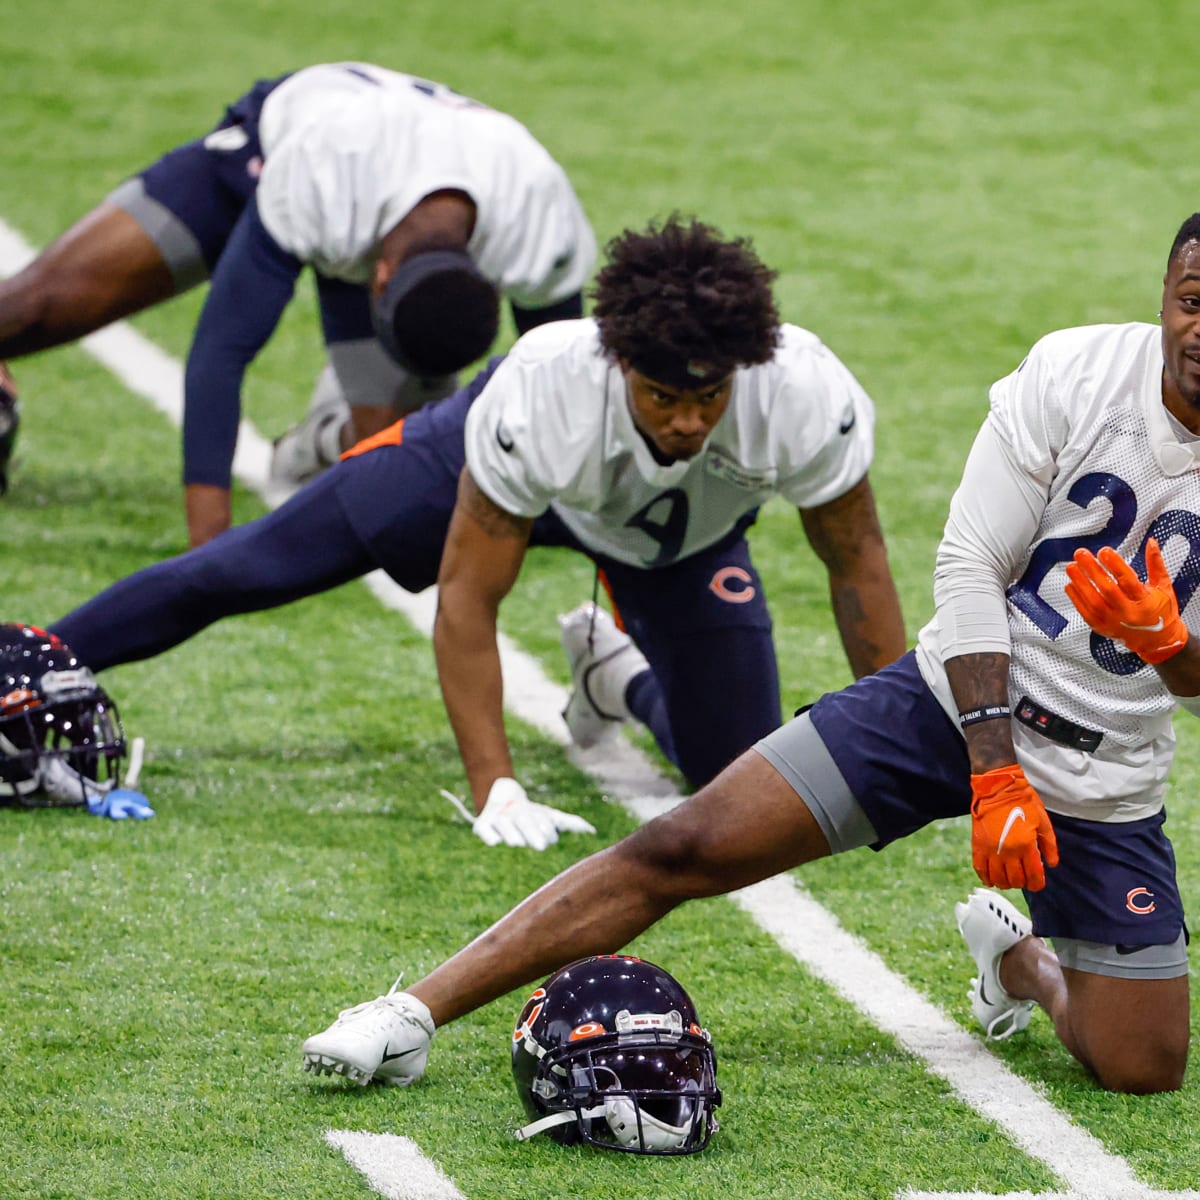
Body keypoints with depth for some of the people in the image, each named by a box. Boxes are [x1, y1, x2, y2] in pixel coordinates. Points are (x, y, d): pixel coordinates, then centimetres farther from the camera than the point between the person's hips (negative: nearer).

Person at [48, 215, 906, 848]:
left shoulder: (808, 399, -43)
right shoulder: (537, 396, -46)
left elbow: (857, 560, -23)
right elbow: (467, 597, -33)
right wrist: (494, 790, -37)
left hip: (687, 538, 2)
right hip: (527, 481, -2)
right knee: (248, 570, 2)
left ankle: (617, 676, 30)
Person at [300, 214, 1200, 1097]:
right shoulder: (1075, 374, -13)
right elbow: (970, 569, -12)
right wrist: (997, 773, -21)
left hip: (1099, 784, 1)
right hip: (957, 700, -1)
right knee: (685, 851, -14)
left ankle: (1019, 958, 29)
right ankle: (412, 1016, -8)